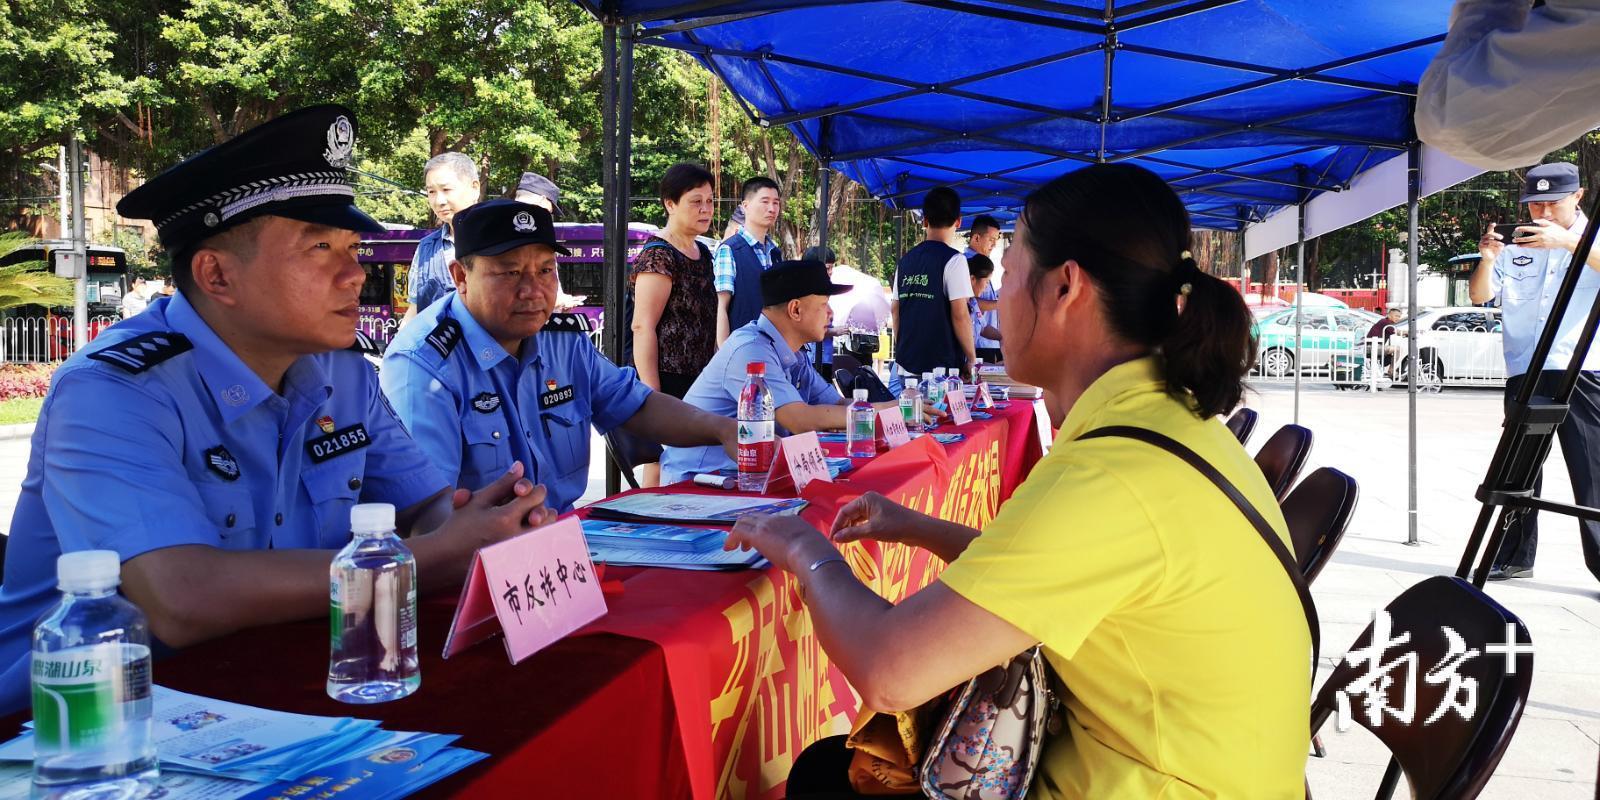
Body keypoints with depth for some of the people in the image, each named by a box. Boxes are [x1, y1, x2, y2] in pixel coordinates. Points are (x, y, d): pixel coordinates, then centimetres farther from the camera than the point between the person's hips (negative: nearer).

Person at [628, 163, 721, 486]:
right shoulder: (658, 256, -12)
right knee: (660, 465, -4)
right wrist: (652, 396, -21)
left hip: (698, 381, 9)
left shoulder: (702, 253, 14)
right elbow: (642, 327, -17)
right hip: (667, 381, -9)